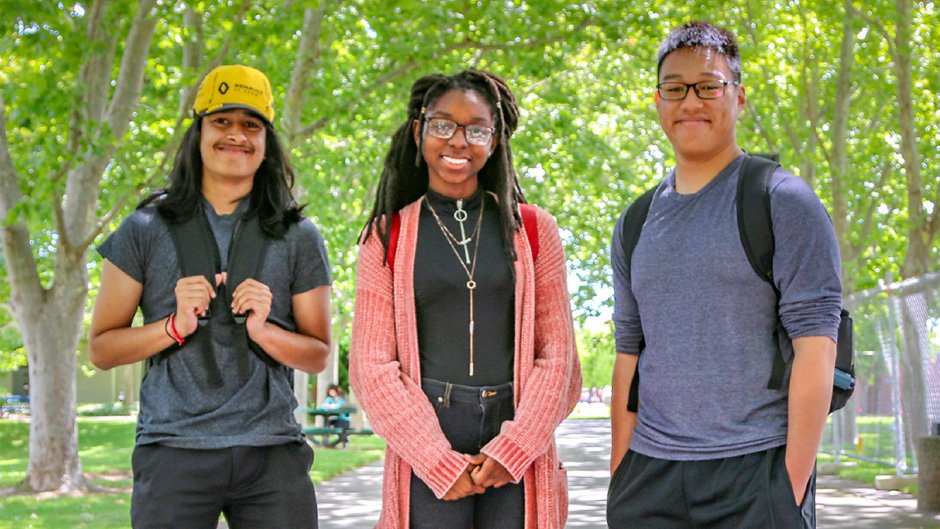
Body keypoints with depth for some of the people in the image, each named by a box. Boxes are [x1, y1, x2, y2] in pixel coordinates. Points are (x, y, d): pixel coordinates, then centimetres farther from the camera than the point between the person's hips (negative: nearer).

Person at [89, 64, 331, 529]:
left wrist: (264, 330, -10)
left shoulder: (298, 237, 8)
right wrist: (175, 326, -10)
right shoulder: (147, 230, 6)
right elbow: (101, 349, 6)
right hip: (174, 452, -1)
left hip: (272, 455, 1)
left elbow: (318, 355, 9)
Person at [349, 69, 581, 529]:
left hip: (521, 445, 1)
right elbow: (373, 365, 1)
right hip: (424, 448, 0)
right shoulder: (388, 236, 6)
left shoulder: (532, 229, 8)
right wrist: (442, 463, -9)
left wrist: (510, 451, -8)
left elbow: (557, 353, 4)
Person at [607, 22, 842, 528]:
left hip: (756, 469, -4)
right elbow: (628, 355, 14)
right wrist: (619, 477, 8)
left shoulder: (783, 201, -2)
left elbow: (814, 344, -8)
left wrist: (793, 483, -14)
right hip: (650, 473, 4)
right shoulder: (636, 224, 13)